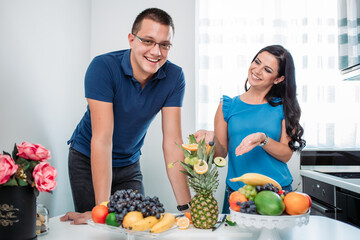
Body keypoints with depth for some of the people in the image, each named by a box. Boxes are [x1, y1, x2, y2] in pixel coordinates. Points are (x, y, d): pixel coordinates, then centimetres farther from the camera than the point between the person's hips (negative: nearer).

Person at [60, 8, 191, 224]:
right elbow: (102, 138, -31)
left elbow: (172, 142, -19)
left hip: (129, 164, 3)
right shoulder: (103, 67, -27)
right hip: (88, 160, -2)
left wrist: (186, 206, -25)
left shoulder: (174, 77, -18)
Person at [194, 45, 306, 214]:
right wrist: (212, 138, -18)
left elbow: (286, 154, -4)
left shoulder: (283, 107, 3)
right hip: (236, 192, 1)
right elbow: (220, 155, 2)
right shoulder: (228, 106, 5)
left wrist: (262, 139, -21)